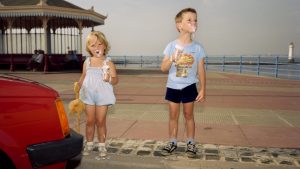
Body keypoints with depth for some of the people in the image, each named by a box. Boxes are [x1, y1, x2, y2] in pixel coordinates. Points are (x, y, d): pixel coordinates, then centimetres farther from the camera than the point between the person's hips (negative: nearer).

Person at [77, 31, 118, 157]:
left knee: (101, 121, 6)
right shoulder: (87, 62, 4)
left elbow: (115, 79, -10)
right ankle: (89, 144, 25)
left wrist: (109, 79, -31)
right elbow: (83, 77, 14)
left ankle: (101, 145, 19)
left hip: (102, 95, -3)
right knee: (90, 121, 11)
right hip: (89, 95, 3)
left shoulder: (108, 63, -7)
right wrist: (78, 89, 11)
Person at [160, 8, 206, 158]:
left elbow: (201, 70, -1)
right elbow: (163, 68, -4)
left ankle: (190, 143, 23)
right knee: (173, 115, 9)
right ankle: (172, 142, 22)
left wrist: (203, 89, -4)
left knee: (188, 115, 9)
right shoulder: (171, 46, -6)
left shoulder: (198, 48, -4)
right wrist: (172, 59, -23)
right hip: (173, 86, 0)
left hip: (189, 87, 0)